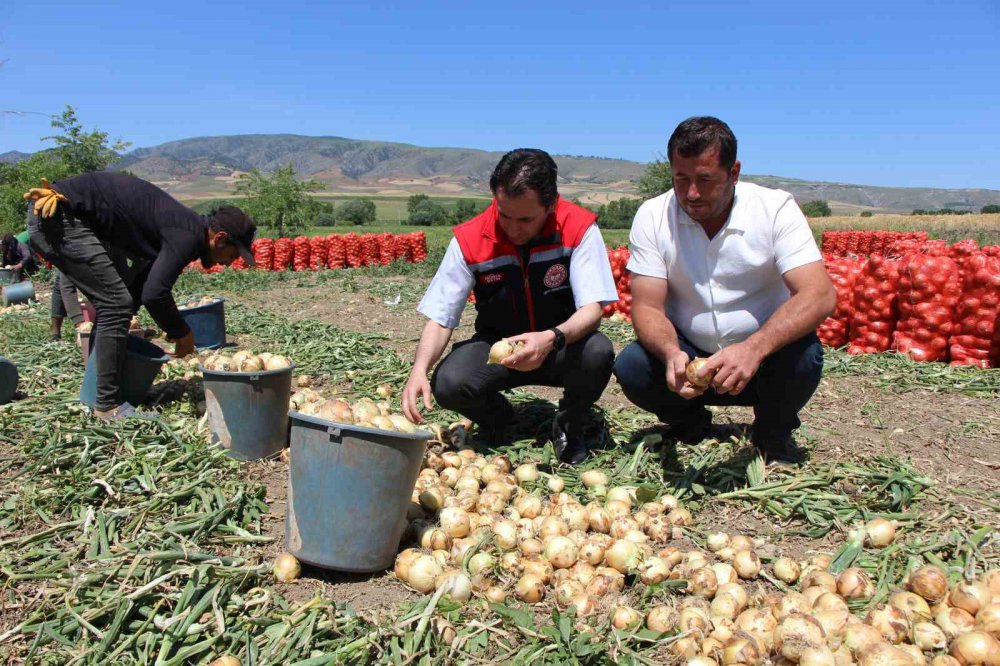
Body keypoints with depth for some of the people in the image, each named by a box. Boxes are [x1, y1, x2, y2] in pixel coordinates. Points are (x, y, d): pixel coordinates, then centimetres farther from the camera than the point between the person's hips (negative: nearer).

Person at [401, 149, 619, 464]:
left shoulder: (579, 228, -18)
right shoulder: (469, 240, -16)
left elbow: (592, 309, -23)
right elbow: (440, 318, -14)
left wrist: (551, 339, -45)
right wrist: (419, 370, -33)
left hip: (563, 348, 0)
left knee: (597, 351, -34)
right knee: (448, 382, -28)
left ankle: (568, 427, 0)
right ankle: (497, 417, 10)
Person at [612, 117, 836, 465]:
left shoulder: (775, 208, -14)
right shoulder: (653, 216, -10)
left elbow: (820, 295, -24)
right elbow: (647, 306, -13)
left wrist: (753, 349, -42)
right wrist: (671, 353, -37)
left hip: (763, 354, -1)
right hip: (687, 356, 1)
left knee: (802, 356, -32)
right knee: (631, 366, -26)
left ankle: (773, 433, 3)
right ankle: (688, 422, 9)